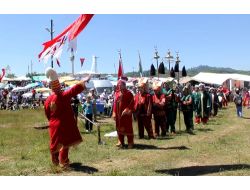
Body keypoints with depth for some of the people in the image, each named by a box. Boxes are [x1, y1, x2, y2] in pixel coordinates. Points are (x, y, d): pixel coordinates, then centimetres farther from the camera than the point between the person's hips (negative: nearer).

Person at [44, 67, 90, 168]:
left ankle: (55, 160, 33)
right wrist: (84, 81, -1)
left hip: (54, 125, 6)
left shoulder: (48, 100, -1)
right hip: (65, 125, -5)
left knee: (55, 144, 20)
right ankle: (63, 162, 14)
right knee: (65, 144, 8)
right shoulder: (64, 96, -18)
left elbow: (47, 115, 9)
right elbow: (75, 89, -15)